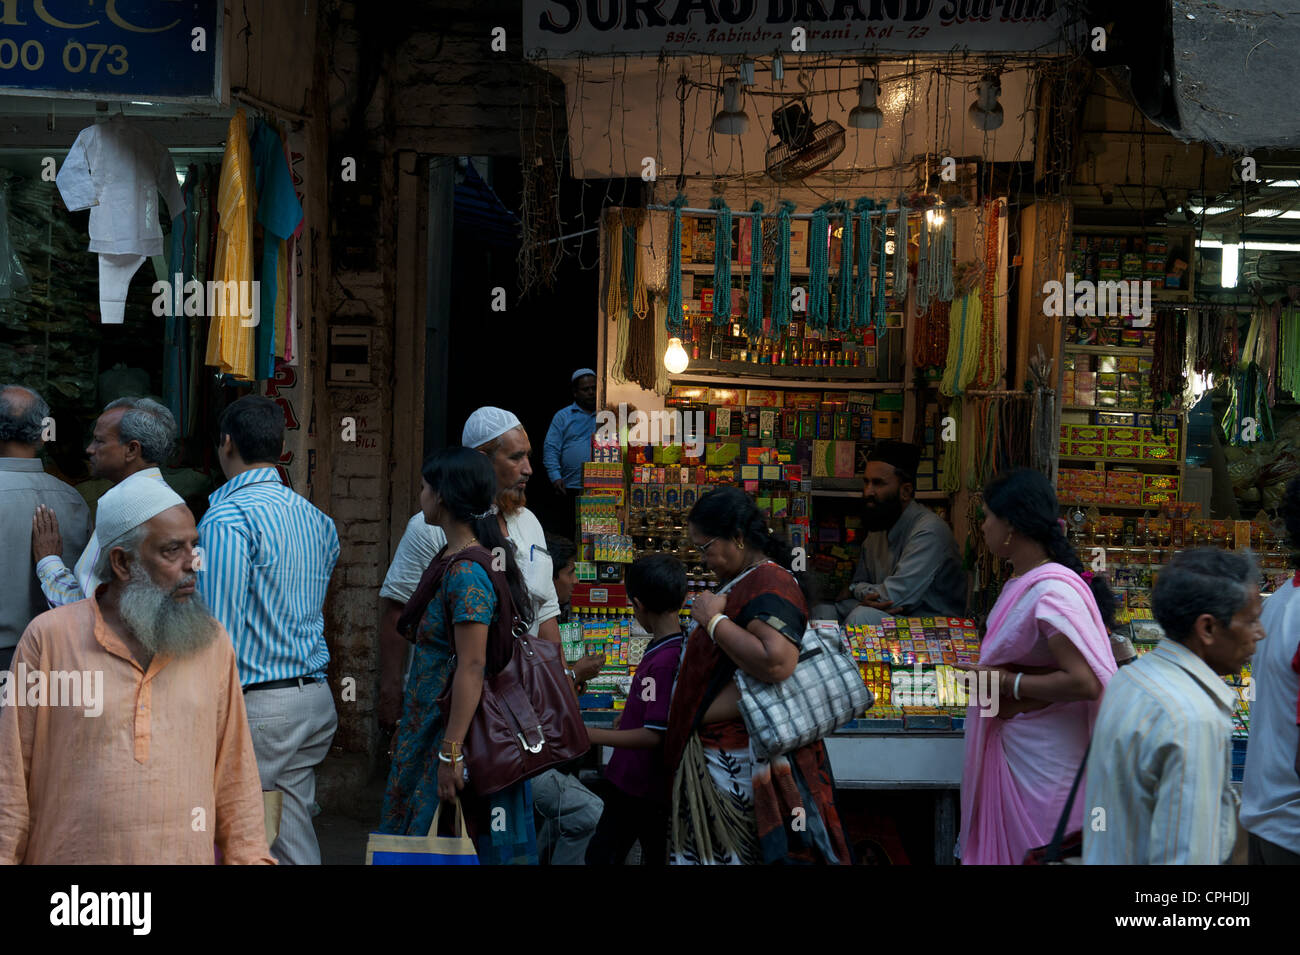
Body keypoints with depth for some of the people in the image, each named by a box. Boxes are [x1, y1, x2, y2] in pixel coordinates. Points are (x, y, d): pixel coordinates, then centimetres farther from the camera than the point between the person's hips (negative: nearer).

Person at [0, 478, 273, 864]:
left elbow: (235, 777, 6)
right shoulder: (49, 637, -4)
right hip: (72, 854, -2)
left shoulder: (212, 641, 4)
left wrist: (251, 856, 1)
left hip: (189, 854, 2)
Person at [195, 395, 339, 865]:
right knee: (295, 841, 12)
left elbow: (219, 629, -16)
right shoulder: (315, 518, 13)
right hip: (315, 700, 8)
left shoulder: (226, 517, -12)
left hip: (255, 703, -8)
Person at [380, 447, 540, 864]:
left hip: (455, 730, -9)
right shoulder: (451, 559, 11)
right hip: (429, 726, 9)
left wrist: (451, 751, -23)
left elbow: (472, 666, -23)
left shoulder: (465, 572, -19)